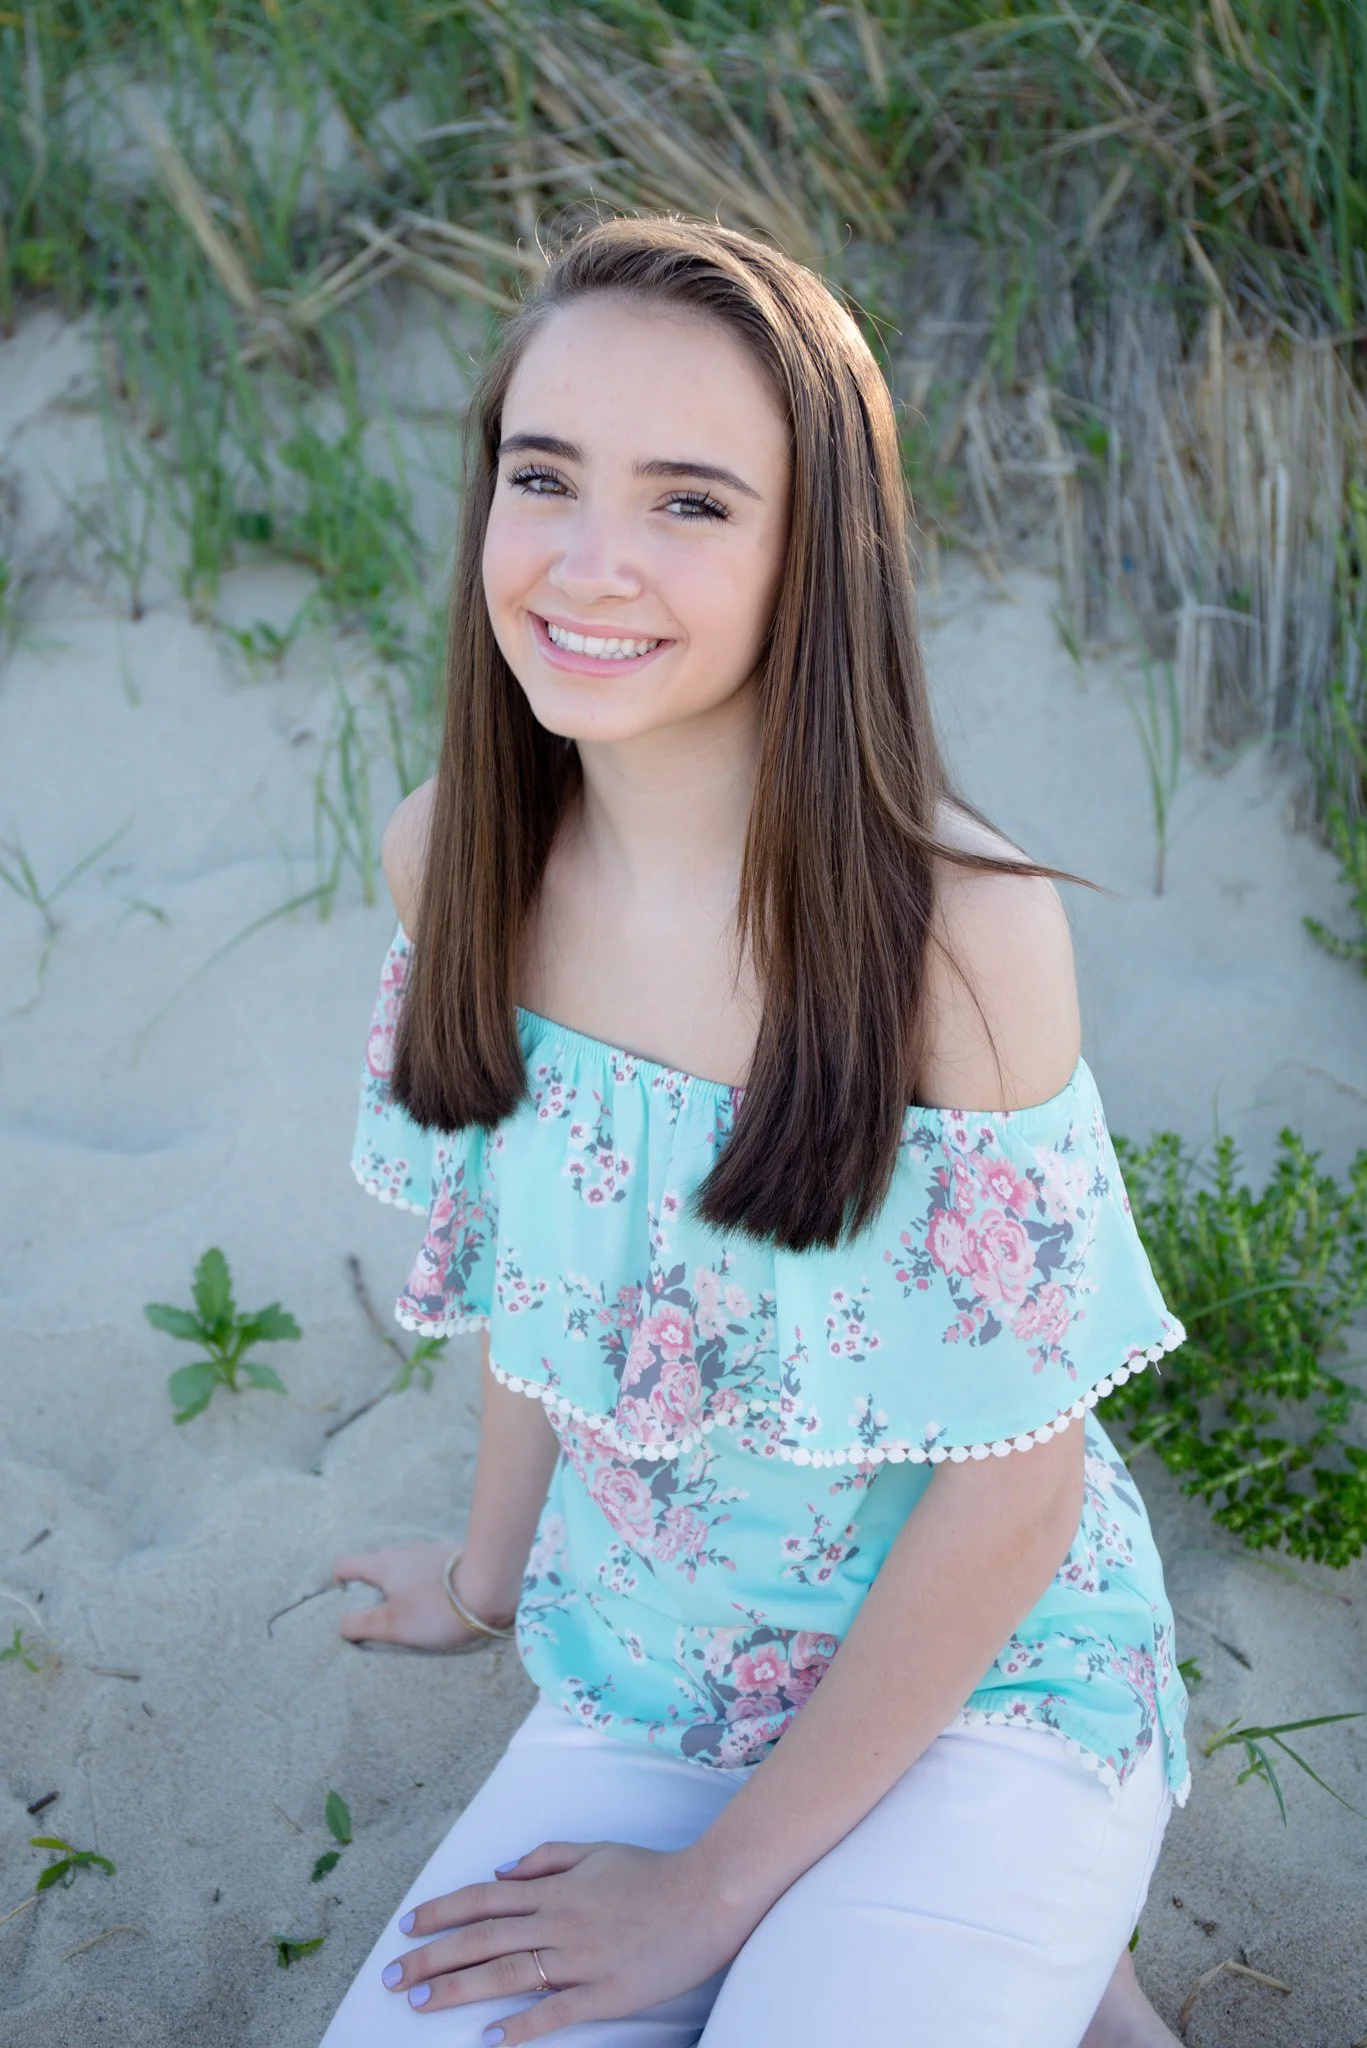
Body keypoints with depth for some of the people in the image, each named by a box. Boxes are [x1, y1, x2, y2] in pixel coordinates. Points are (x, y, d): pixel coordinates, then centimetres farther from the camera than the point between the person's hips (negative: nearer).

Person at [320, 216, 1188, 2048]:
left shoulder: (963, 928, -25)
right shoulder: (452, 858, -9)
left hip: (983, 1693, -4)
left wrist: (712, 1893, -12)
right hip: (645, 1682, 5)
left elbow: (1015, 1489, -18)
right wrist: (490, 1569, 19)